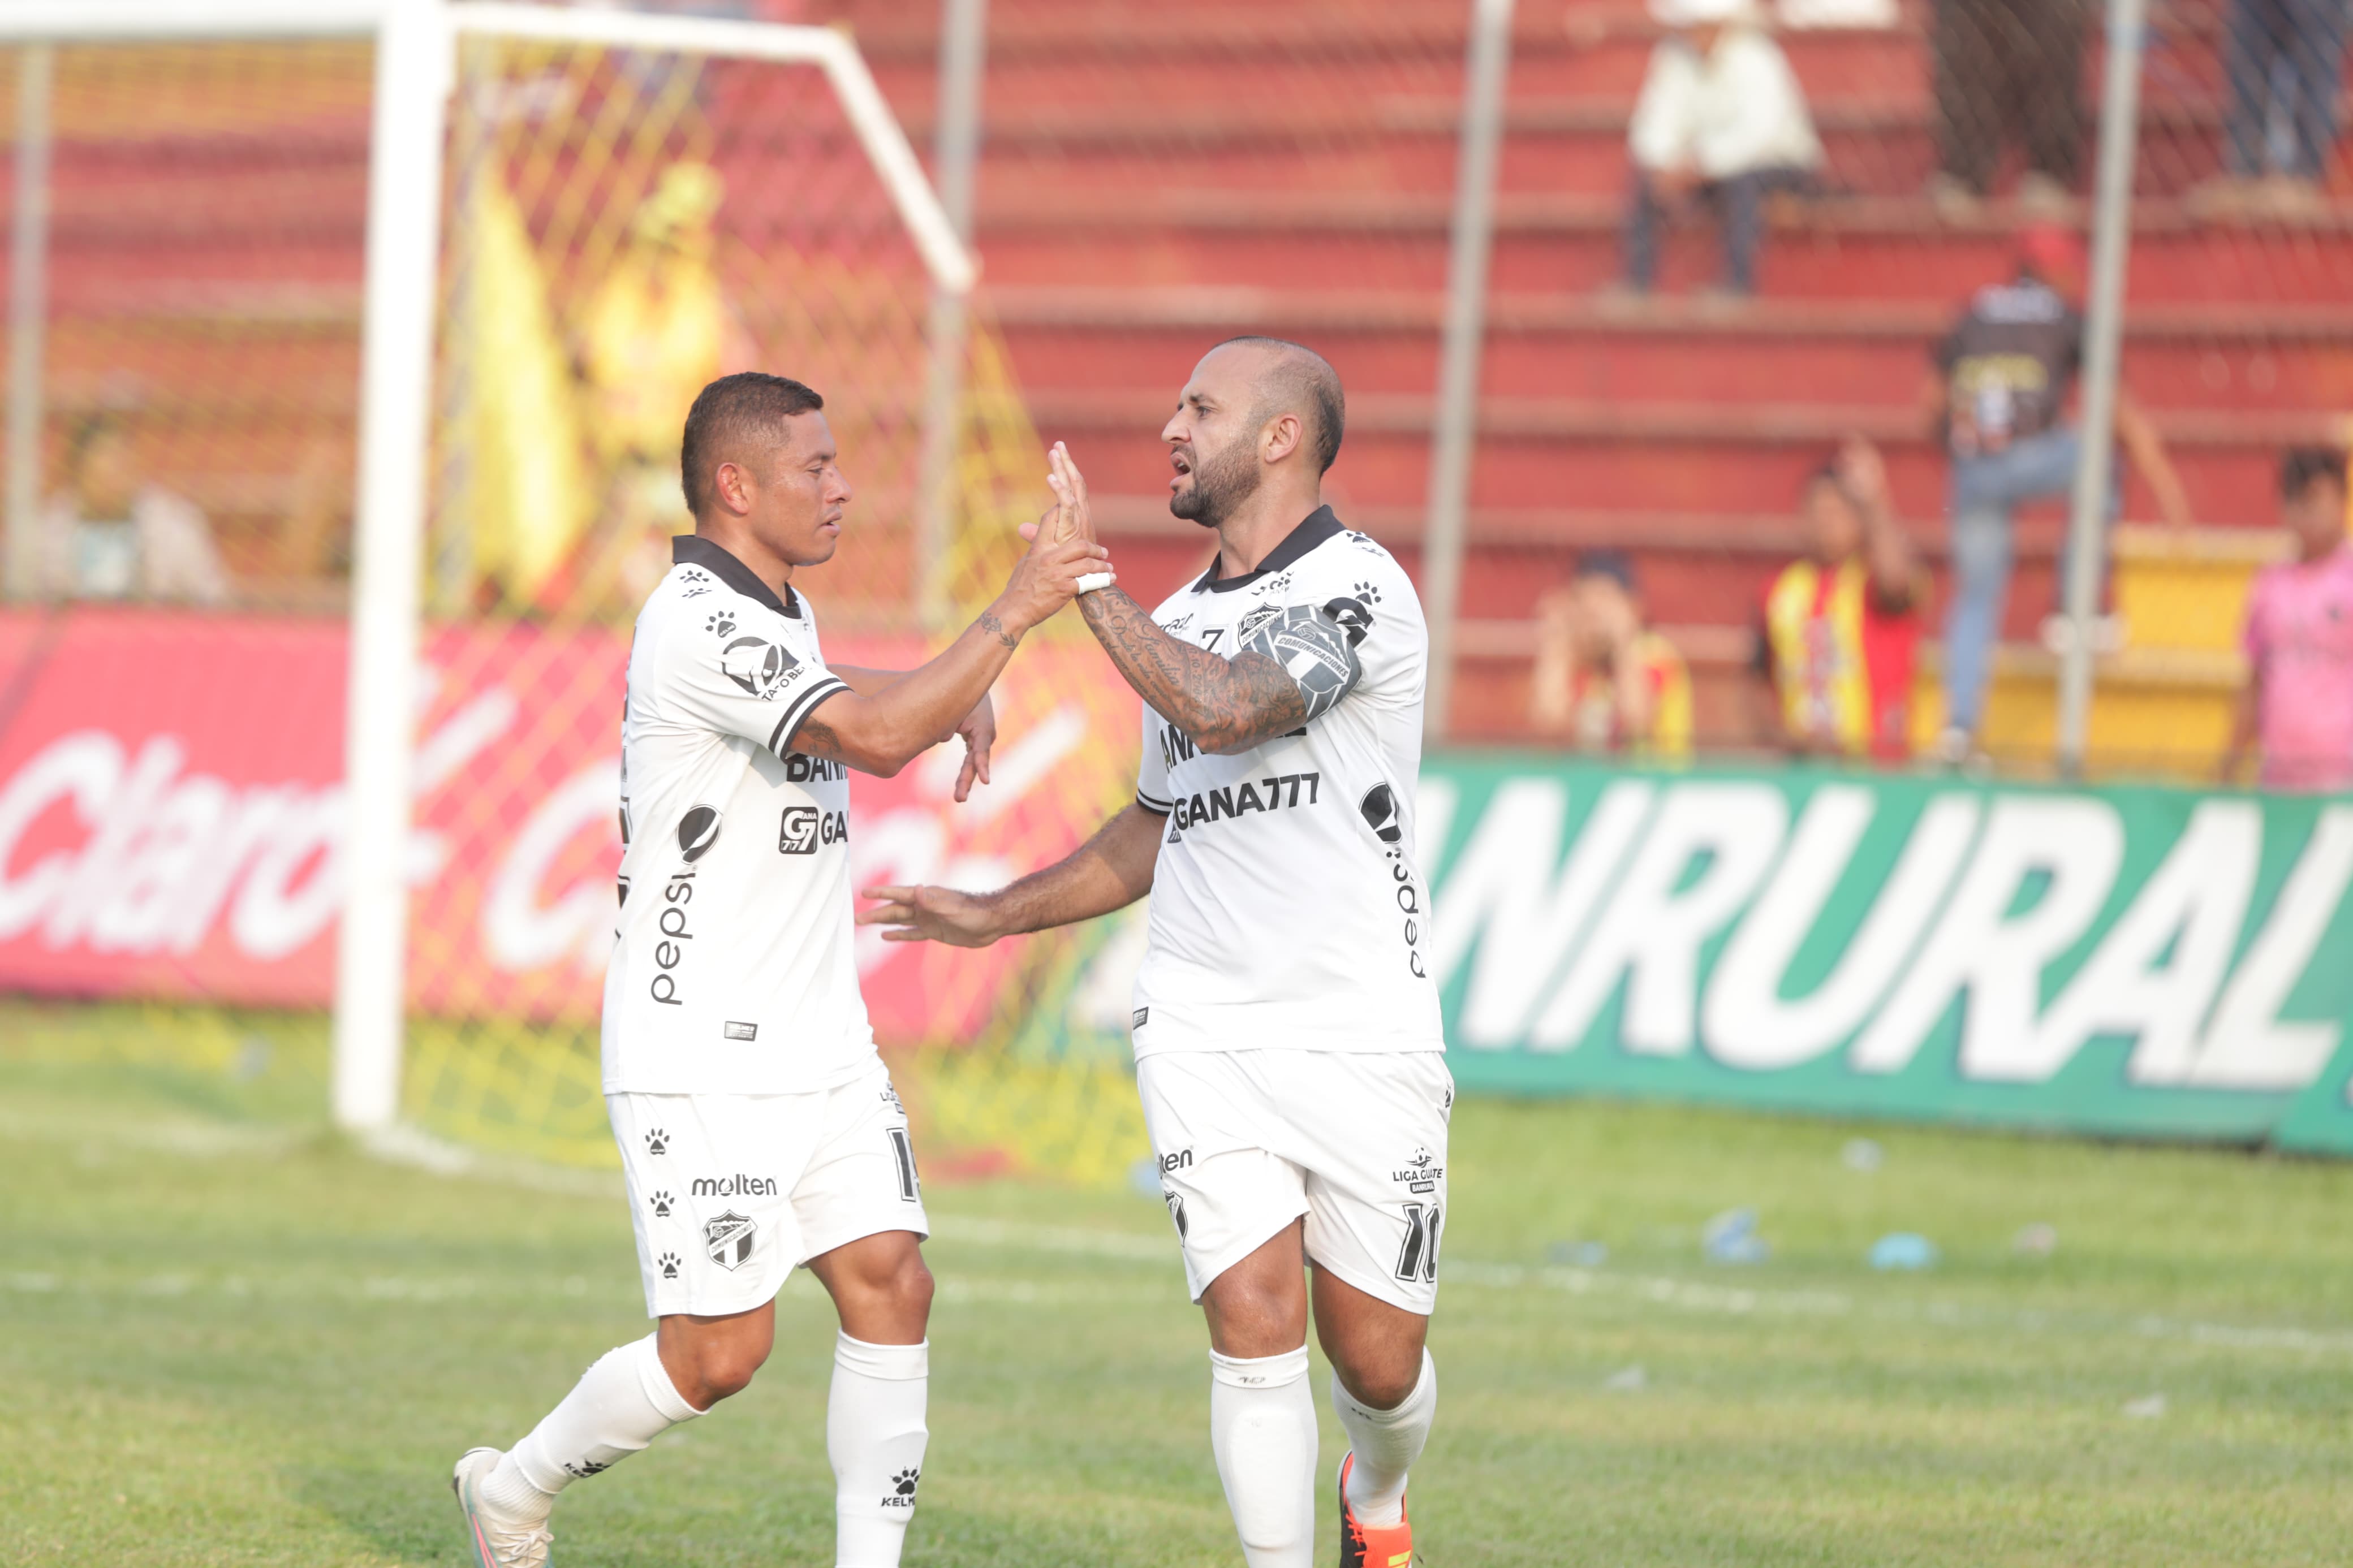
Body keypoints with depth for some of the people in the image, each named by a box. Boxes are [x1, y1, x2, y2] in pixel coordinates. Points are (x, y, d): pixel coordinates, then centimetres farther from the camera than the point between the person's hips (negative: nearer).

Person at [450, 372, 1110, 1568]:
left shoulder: (775, 609, 13)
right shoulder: (700, 623, -18)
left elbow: (842, 708, 38)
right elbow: (877, 737, -29)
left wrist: (961, 696, 19)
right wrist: (1009, 617, -21)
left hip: (817, 1043, 9)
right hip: (701, 1056, -9)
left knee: (890, 1286, -3)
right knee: (720, 1352, -7)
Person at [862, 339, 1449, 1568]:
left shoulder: (1356, 587, -9)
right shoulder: (1176, 623, 14)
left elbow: (1221, 711, -26)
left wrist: (1086, 580, -17)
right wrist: (995, 915, 25)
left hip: (1362, 1038, -5)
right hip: (1201, 1038, 5)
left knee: (1375, 1358, 4)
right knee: (1253, 1335, -10)